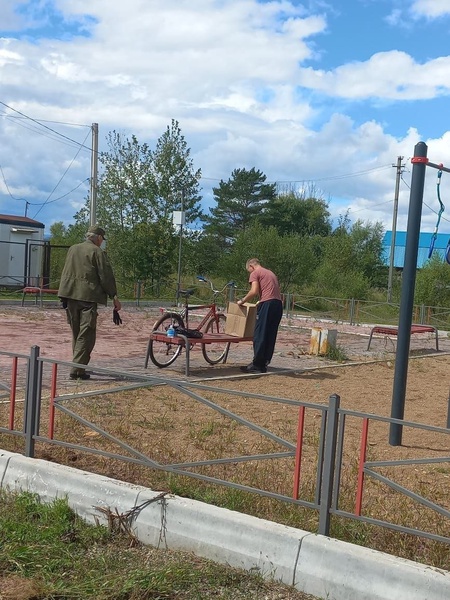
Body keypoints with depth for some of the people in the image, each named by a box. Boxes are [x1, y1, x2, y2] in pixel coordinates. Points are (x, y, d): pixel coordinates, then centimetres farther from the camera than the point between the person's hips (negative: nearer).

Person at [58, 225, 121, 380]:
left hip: (70, 295, 7)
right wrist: (114, 296, -1)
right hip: (88, 296, -7)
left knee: (76, 332, 17)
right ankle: (77, 369, -12)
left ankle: (79, 365, 24)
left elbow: (65, 273, 19)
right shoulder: (97, 252, -5)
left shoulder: (72, 249, 15)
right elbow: (106, 276, -8)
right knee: (86, 334, -6)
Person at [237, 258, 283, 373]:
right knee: (271, 336, 9)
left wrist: (242, 301, 3)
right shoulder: (271, 273, 29)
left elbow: (254, 291, -9)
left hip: (267, 303, -8)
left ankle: (257, 365, -5)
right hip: (278, 304, 8)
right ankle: (264, 363, 12)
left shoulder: (255, 273, 5)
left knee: (259, 335, -4)